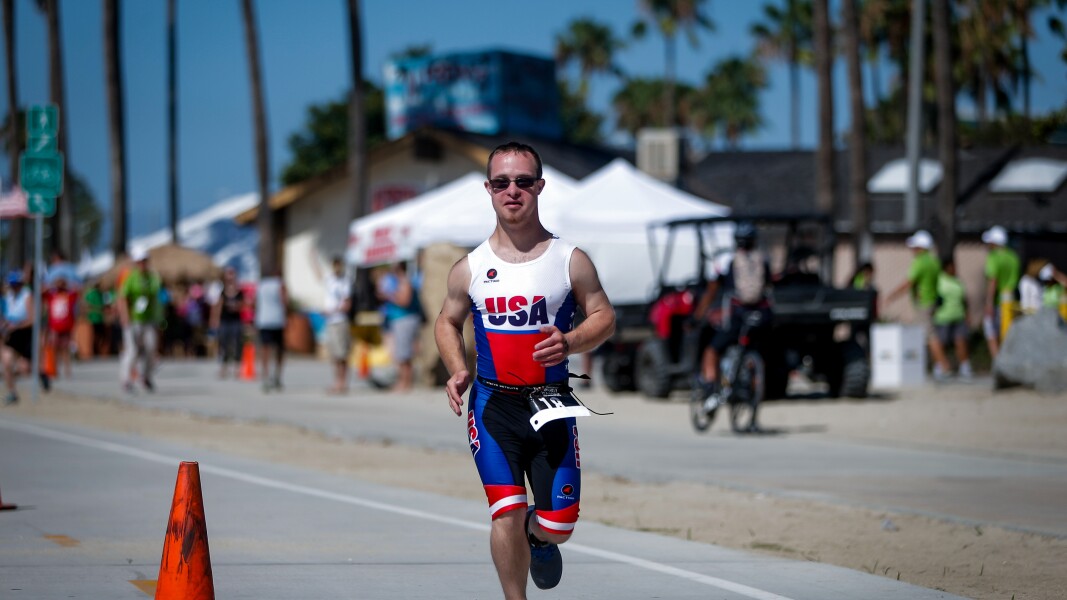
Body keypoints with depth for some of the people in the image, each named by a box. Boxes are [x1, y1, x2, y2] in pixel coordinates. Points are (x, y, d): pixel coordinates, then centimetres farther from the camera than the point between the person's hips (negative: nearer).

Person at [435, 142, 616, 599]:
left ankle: (539, 537, 39)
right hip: (493, 403, 0)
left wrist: (569, 343, -16)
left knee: (559, 524, 1)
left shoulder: (570, 261, 0)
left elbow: (604, 317, 5)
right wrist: (457, 371, -2)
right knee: (507, 512, -15)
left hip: (552, 405, 0)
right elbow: (447, 322, 17)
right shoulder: (470, 268, 3)